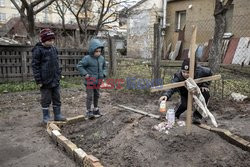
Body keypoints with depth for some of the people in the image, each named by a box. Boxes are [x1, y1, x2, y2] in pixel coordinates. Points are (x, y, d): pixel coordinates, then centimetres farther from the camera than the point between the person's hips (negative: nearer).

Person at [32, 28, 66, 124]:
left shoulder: (54, 49, 9)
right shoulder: (38, 50, -10)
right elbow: (35, 66, -10)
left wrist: (59, 76, 16)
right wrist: (38, 80, -13)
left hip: (55, 80, 6)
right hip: (45, 81, -6)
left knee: (57, 98, 12)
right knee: (46, 100, 5)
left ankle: (57, 115, 24)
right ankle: (46, 117, 19)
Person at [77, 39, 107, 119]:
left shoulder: (101, 58, 4)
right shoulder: (87, 58, -15)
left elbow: (104, 67, 21)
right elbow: (79, 66, -13)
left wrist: (103, 74, 7)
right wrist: (85, 74, -18)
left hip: (98, 81, 6)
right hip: (90, 81, -6)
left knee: (97, 95, 17)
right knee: (90, 96, -3)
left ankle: (96, 109, 34)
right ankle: (88, 111, 10)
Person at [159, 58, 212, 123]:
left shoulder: (200, 71, -31)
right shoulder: (178, 77, -35)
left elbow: (209, 73, -10)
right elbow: (172, 88, -47)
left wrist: (205, 85, -18)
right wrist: (166, 95, -67)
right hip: (186, 93, -1)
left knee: (206, 93, -28)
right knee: (184, 104, -24)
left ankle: (197, 116, -13)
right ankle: (175, 114, 13)